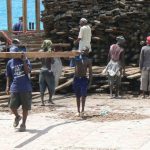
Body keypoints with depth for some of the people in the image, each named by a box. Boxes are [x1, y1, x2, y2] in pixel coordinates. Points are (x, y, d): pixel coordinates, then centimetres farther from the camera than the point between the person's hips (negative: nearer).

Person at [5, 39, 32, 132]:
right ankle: (17, 117, 28)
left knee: (25, 107, 3)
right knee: (12, 106, -4)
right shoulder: (10, 62, 7)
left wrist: (24, 60, -18)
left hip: (25, 88, -2)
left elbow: (28, 71, -14)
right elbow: (9, 76, 12)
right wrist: (8, 86, 4)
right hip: (14, 88, 2)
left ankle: (23, 124, 18)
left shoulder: (25, 61, 0)